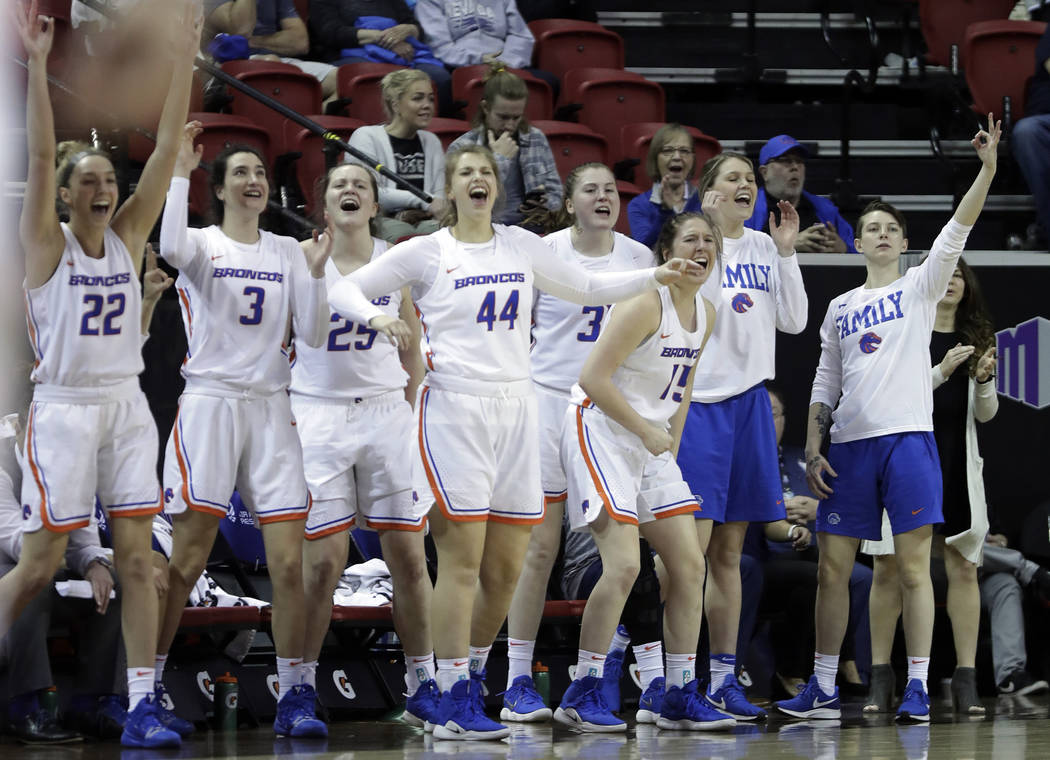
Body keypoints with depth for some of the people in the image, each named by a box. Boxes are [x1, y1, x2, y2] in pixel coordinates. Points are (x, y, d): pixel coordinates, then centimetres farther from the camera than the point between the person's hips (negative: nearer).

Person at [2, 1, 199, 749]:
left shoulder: (128, 237, 7)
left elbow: (168, 148, 2)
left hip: (126, 407, 4)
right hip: (63, 407, -4)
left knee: (137, 558, -2)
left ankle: (141, 706, -3)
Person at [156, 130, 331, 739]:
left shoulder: (287, 252, 13)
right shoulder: (205, 244, 1)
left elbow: (312, 336, 7)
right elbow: (173, 249, -26)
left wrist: (317, 273, -6)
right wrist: (180, 174, -20)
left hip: (271, 408, 4)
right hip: (210, 403, -4)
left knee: (289, 562, -3)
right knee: (187, 561, -7)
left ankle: (293, 698, 2)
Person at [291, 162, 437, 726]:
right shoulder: (304, 257, 0)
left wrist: (412, 409, 9)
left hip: (386, 411, 2)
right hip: (319, 412, -2)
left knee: (407, 553, 0)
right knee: (323, 558, -6)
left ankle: (421, 683, 9)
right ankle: (301, 684, 5)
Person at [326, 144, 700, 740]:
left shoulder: (522, 246, 13)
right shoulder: (426, 253, 2)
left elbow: (587, 288, 25)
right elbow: (345, 288, 5)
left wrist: (655, 277, 15)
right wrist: (376, 316, -15)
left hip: (515, 410, 5)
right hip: (454, 408, -5)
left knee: (506, 568, 5)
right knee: (463, 561, -9)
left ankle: (471, 681, 21)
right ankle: (454, 707, -6)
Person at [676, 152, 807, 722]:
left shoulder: (763, 248, 12)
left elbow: (793, 321, 8)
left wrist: (786, 252, 1)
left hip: (748, 400, 6)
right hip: (697, 400, -6)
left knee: (728, 551, 10)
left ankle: (723, 677, 13)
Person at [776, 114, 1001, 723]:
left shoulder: (921, 287, 7)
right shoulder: (840, 308, 17)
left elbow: (956, 232, -6)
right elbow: (825, 384, 16)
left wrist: (987, 168, -18)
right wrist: (812, 446, 5)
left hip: (908, 437, -4)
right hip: (849, 444, 4)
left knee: (914, 566, -7)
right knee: (833, 567, 3)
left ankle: (918, 688, -6)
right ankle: (823, 689, 10)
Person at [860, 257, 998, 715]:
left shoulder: (975, 339, 12)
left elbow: (985, 414, 12)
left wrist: (983, 381, -8)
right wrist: (942, 373, -19)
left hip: (957, 470, 3)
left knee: (963, 570, -3)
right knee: (888, 570, -2)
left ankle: (966, 681, -2)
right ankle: (881, 680, 4)